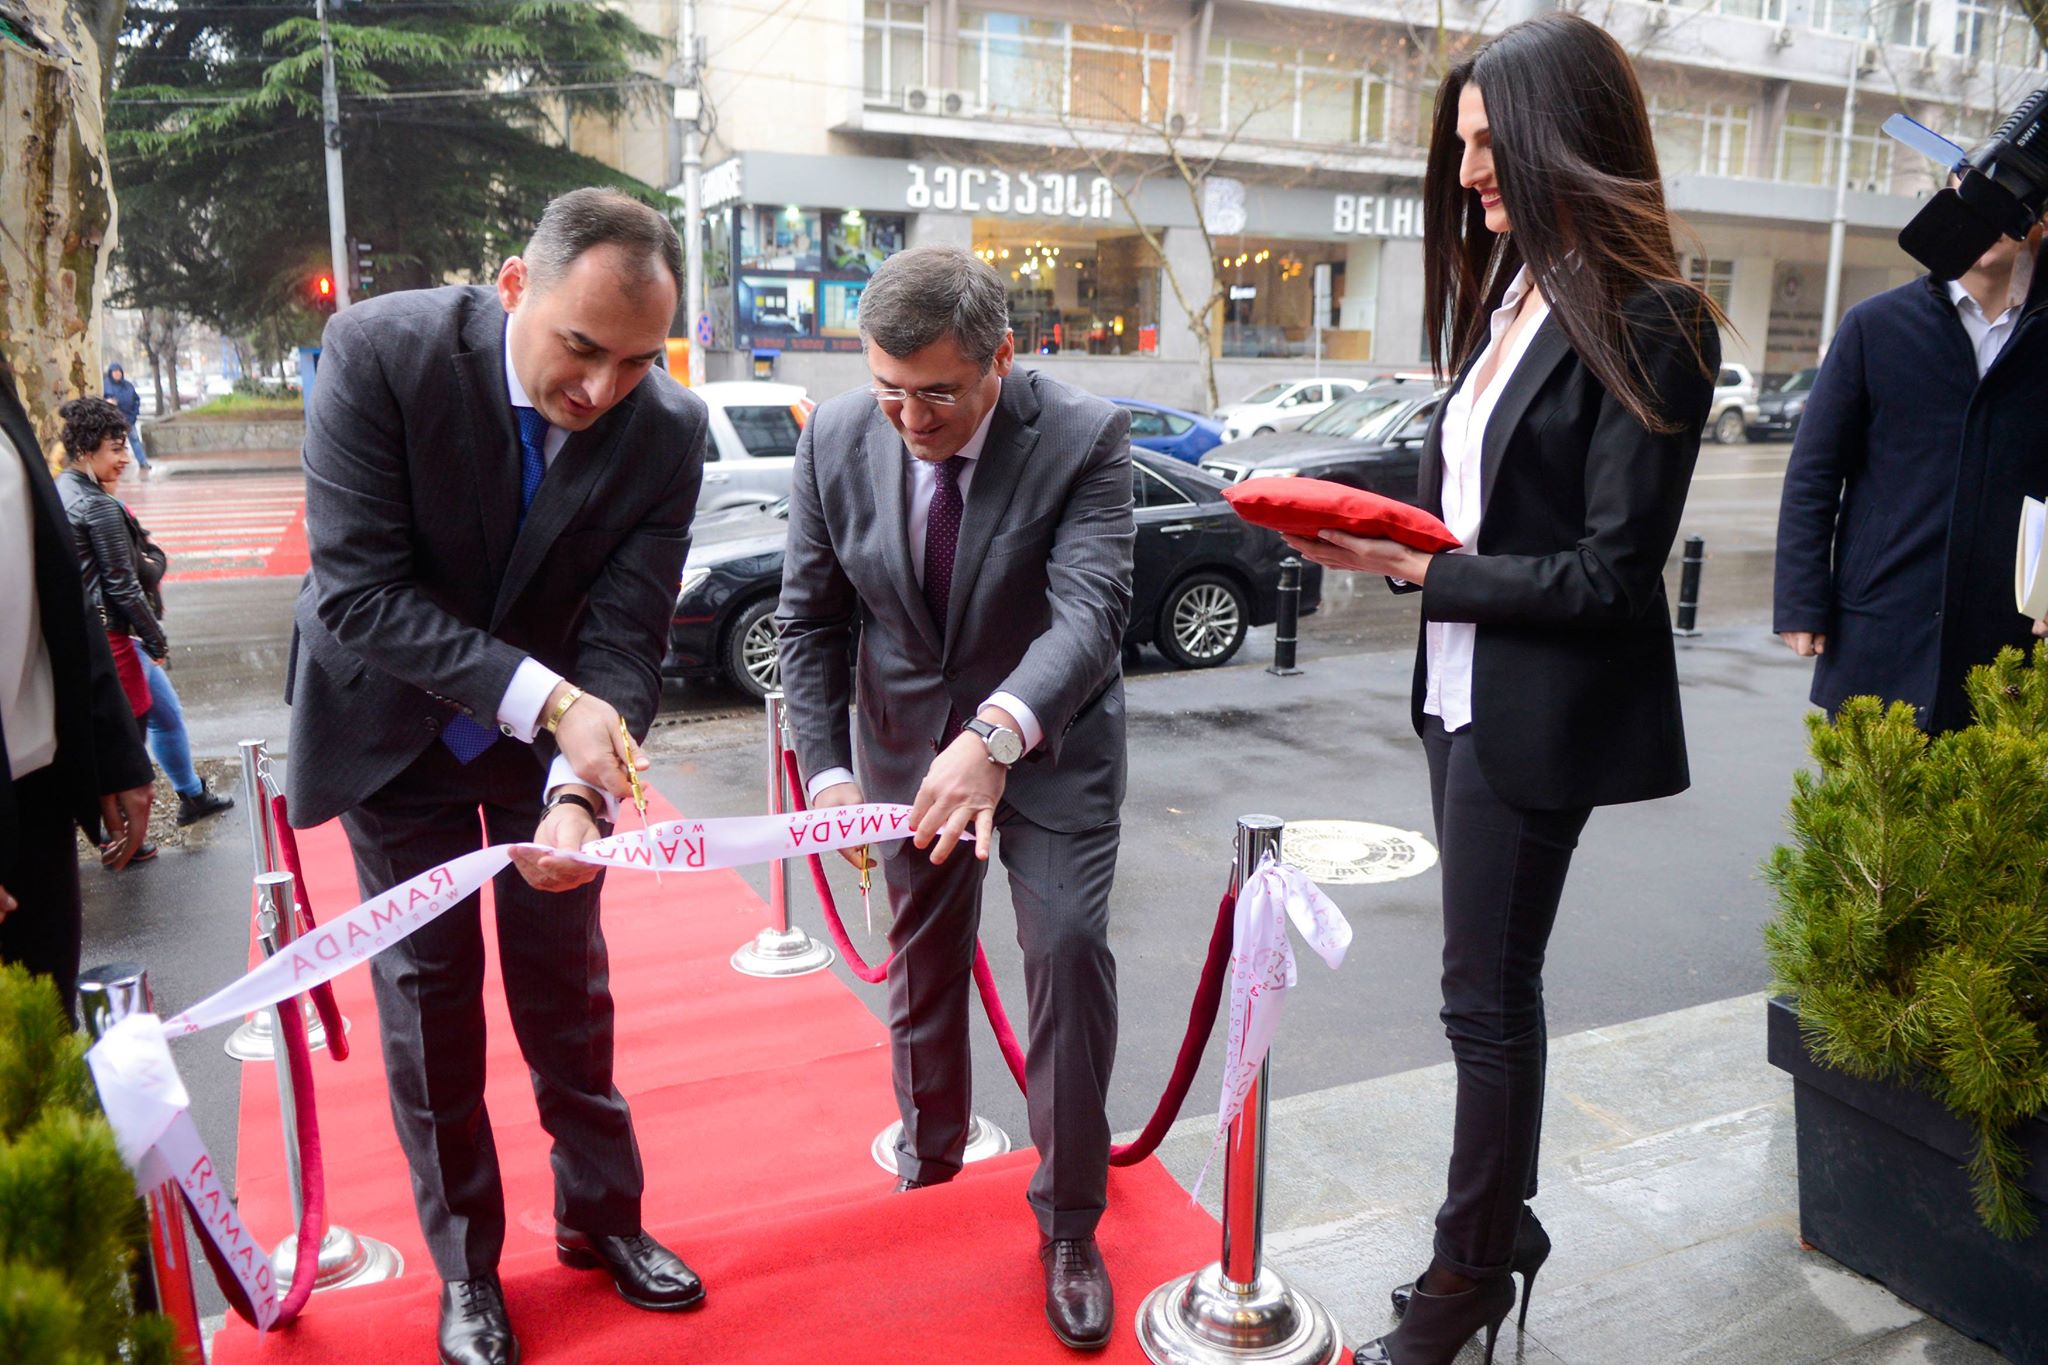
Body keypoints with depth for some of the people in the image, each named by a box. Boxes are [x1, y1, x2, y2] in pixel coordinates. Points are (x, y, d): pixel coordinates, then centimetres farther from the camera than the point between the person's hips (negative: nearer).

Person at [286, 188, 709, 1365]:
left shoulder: (668, 429, -22)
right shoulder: (381, 351, -27)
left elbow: (626, 641, -21)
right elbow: (359, 590, -28)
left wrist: (579, 791, -38)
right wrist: (545, 697, -37)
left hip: (557, 722, 2)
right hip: (394, 723, -1)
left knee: (568, 978, 11)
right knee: (427, 989, 5)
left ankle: (602, 1215, 32)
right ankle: (465, 1266, 25)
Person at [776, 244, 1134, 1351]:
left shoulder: (1083, 440, -22)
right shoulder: (835, 441, -12)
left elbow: (1092, 610, -34)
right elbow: (810, 621, -5)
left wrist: (996, 735, -50)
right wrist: (827, 769, -14)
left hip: (1051, 742, -3)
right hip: (910, 741, 3)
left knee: (1071, 944, -14)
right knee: (924, 959, 17)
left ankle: (1069, 1224, 6)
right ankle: (929, 1156, 43)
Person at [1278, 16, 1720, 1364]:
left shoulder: (1646, 324, -15)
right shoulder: (1506, 292, 11)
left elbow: (1610, 577, -18)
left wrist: (1416, 565, -19)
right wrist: (1383, 528, -7)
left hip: (1539, 711, -8)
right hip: (1462, 687, 8)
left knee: (1487, 995, 4)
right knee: (1493, 985, 18)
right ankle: (1504, 1227, 36)